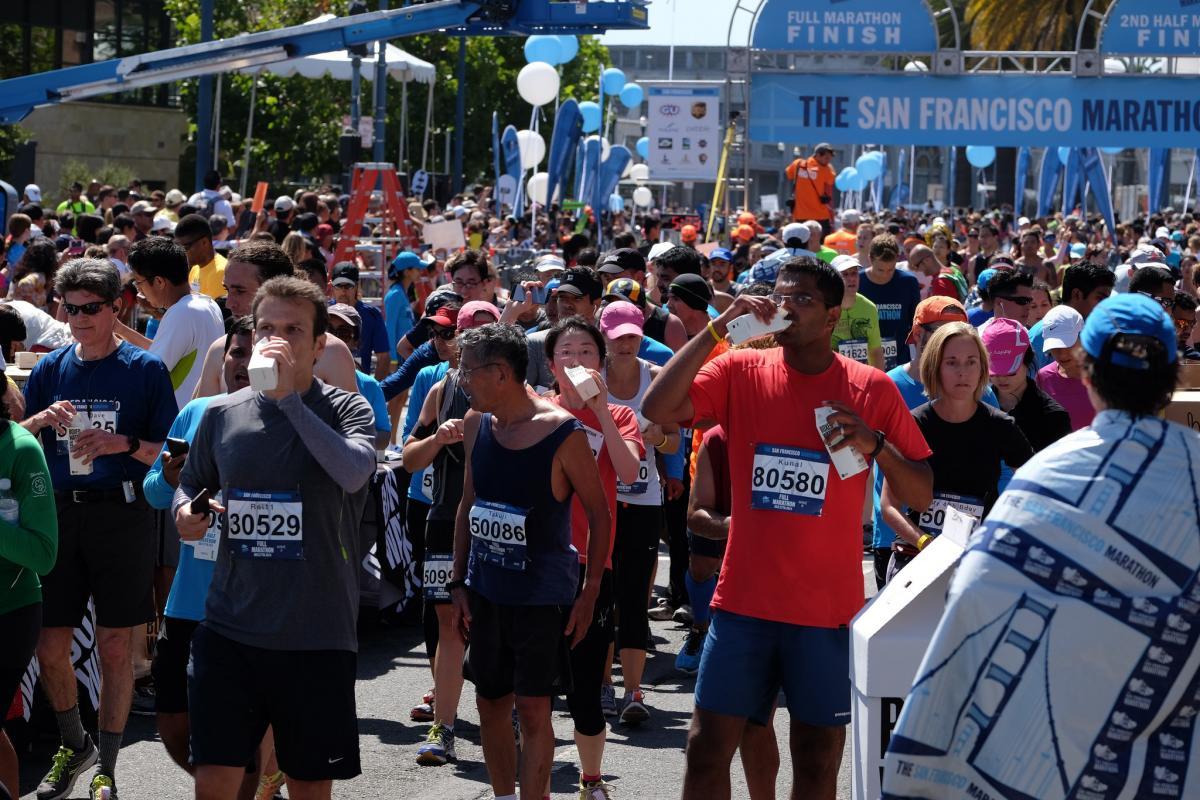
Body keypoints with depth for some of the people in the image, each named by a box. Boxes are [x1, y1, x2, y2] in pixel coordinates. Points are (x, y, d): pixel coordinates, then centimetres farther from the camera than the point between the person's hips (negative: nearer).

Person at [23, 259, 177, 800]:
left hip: (122, 515, -3)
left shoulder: (145, 369, -2)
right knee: (49, 645, 4)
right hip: (60, 514, 3)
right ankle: (74, 744, 28)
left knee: (114, 646, 1)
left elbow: (170, 452, -2)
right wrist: (42, 420, -9)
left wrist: (124, 443, -19)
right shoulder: (50, 370, 9)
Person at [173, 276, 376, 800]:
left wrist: (289, 398, -25)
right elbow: (190, 485, 21)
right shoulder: (223, 414, 6)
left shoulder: (345, 410, -3)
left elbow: (353, 472, -25)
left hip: (318, 634, -2)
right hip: (230, 630, 2)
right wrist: (185, 512, -2)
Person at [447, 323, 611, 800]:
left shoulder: (562, 434, -15)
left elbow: (599, 515, -8)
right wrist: (459, 583, 8)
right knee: (491, 703, 12)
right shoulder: (476, 425, 2)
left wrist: (589, 593, -10)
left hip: (543, 598, -6)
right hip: (485, 594, 6)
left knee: (533, 710, -3)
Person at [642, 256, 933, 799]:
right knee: (707, 749, 3)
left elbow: (921, 496, 0)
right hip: (744, 599, 1)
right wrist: (718, 328, -16)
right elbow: (657, 409, -15)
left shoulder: (872, 390, -2)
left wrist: (875, 444, -18)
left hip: (828, 607, -1)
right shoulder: (740, 372, 1)